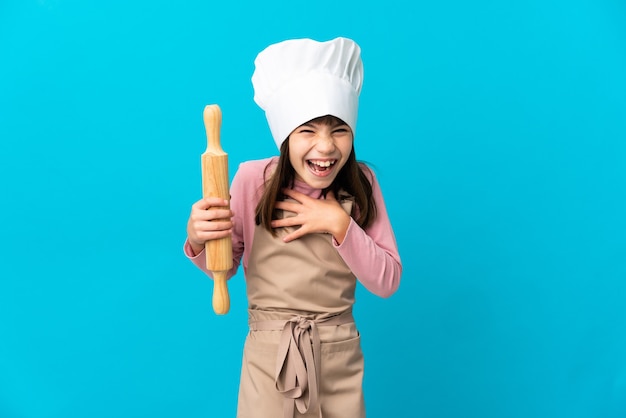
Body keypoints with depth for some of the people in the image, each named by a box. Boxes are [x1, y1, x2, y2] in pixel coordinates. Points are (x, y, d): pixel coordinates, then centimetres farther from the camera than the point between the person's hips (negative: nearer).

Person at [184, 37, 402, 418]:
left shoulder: (361, 183, -8)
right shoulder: (253, 179, -12)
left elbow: (388, 281, -9)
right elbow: (224, 268, -1)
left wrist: (340, 224, -21)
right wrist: (198, 239, -22)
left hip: (340, 356, 2)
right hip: (269, 354, -1)